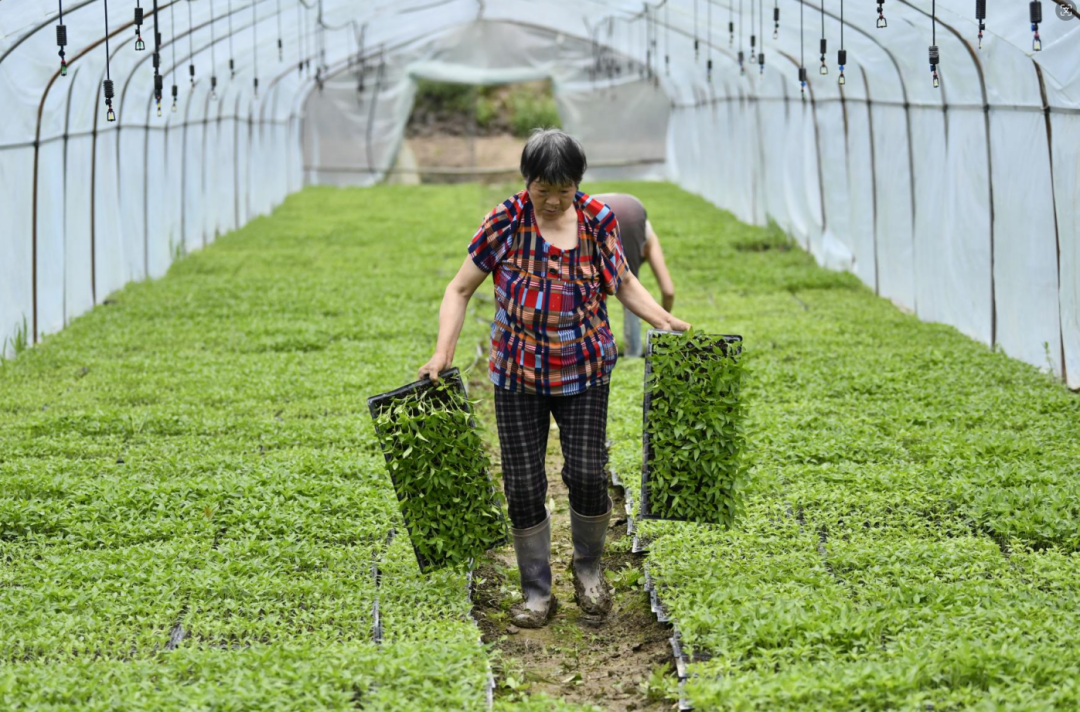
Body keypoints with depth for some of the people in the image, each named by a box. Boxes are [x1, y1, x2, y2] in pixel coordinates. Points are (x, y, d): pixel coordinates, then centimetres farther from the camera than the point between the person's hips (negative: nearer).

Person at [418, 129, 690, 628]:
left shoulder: (598, 219, -2)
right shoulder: (506, 222, -6)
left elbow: (624, 283, 14)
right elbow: (460, 290, 0)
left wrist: (664, 320, -1)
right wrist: (442, 352, -12)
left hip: (584, 372, 0)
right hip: (518, 375, 0)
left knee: (586, 475, -7)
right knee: (524, 486, 1)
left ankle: (588, 568, 21)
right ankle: (537, 593, 16)